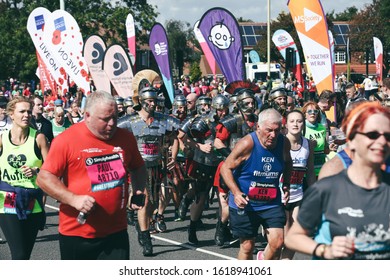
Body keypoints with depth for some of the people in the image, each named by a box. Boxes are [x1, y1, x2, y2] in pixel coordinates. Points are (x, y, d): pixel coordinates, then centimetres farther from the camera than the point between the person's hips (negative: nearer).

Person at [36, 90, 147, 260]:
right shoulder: (66, 140, -9)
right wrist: (74, 199, -21)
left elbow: (138, 168, 21)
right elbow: (44, 178, -9)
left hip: (116, 232, 2)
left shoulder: (126, 138, 3)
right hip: (76, 232, -2)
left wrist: (138, 190, 1)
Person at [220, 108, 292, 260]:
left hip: (272, 203, 3)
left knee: (277, 242, -9)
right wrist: (236, 193, -23)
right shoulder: (247, 144, -19)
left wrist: (286, 184, 2)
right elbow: (226, 167, -12)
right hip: (244, 203, -3)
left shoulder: (284, 143, -6)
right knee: (247, 246, 7)